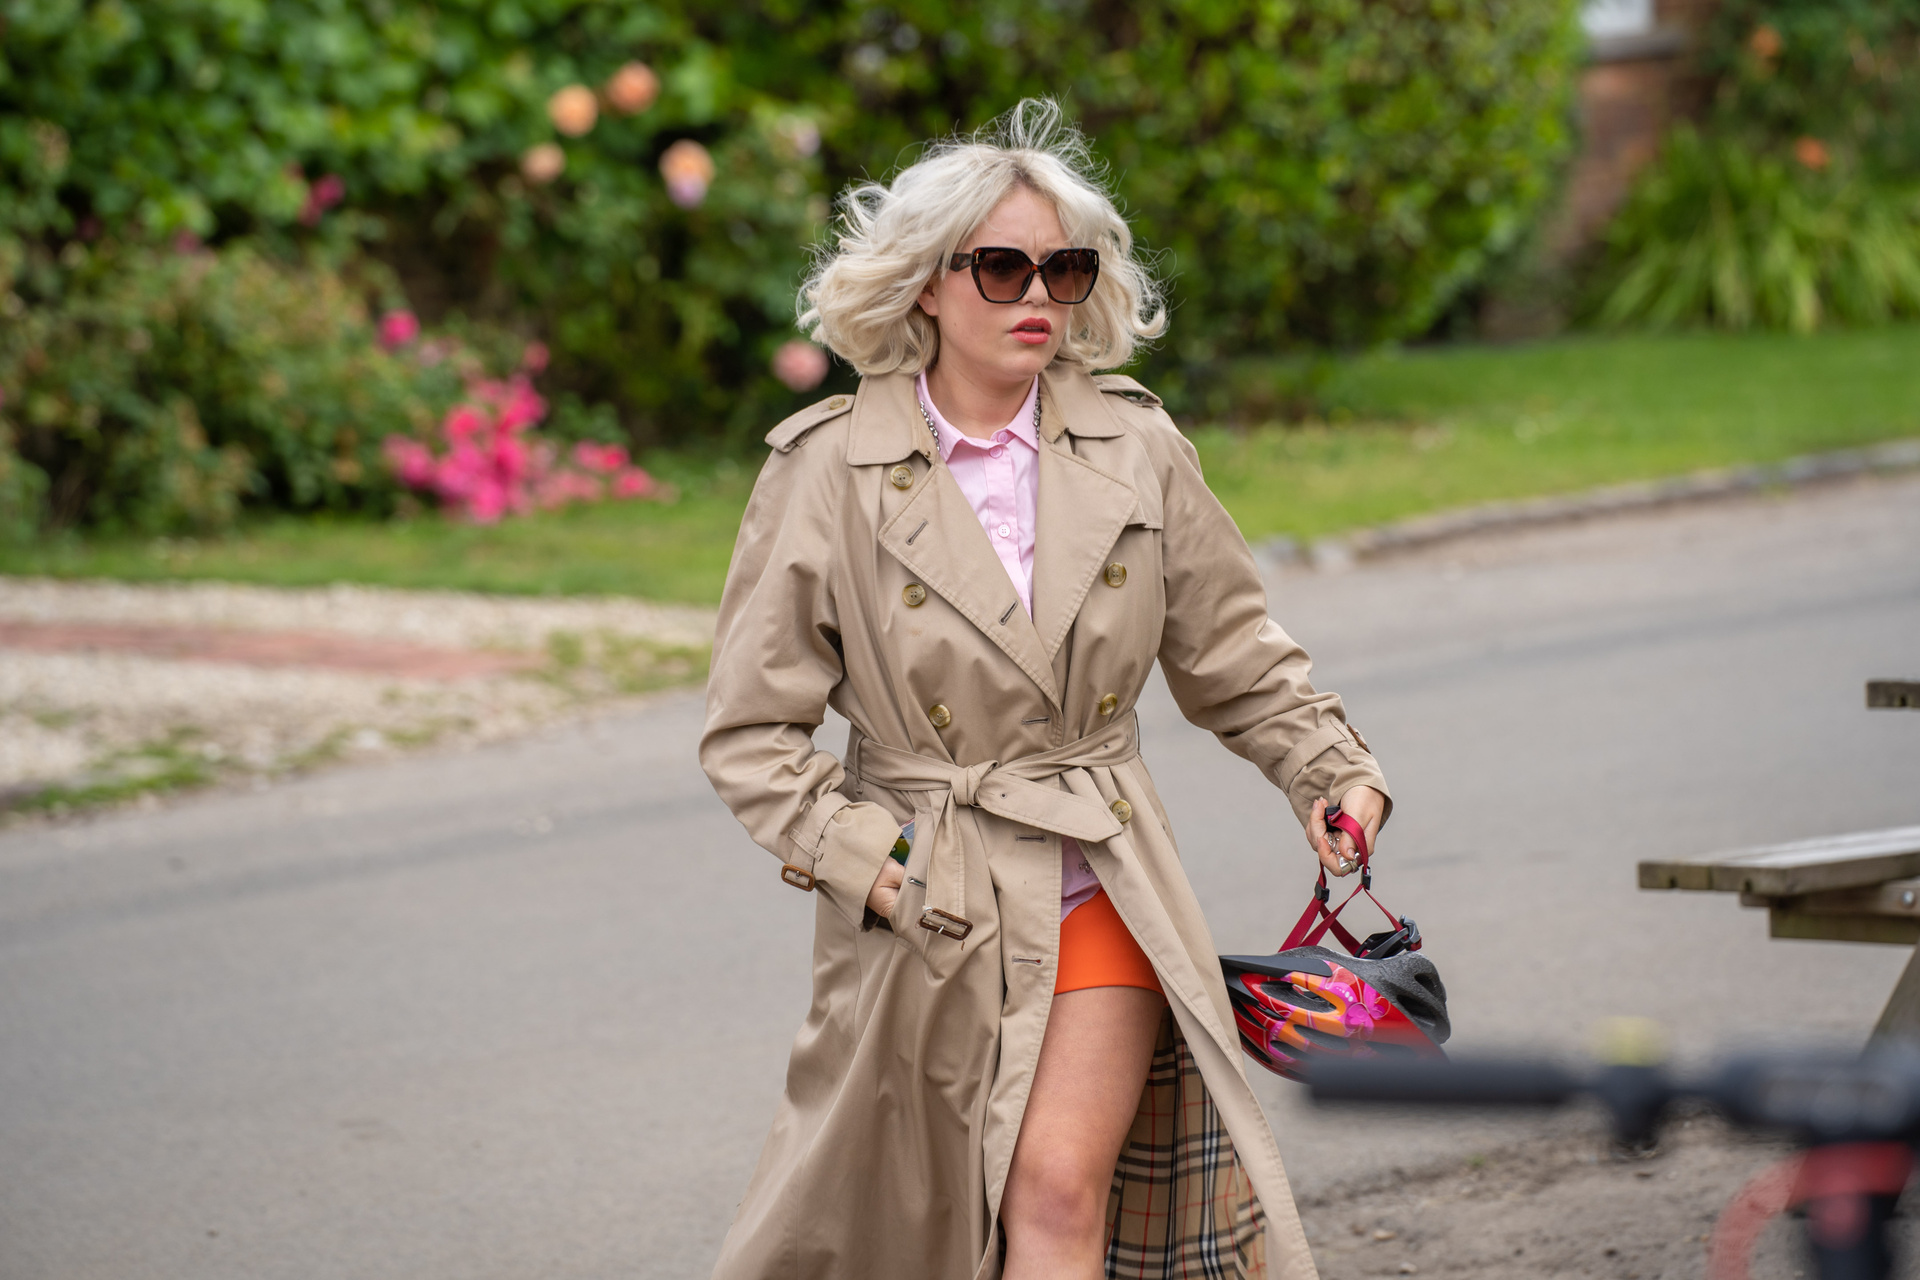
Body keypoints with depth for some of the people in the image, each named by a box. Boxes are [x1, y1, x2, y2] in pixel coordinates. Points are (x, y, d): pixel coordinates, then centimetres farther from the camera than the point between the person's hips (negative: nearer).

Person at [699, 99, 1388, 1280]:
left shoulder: (1135, 448, 2)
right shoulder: (829, 471, -5)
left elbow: (1233, 652, 15)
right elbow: (752, 728, -3)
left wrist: (1331, 771, 2)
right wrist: (863, 860, -13)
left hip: (1103, 890, 1)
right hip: (927, 911, -1)